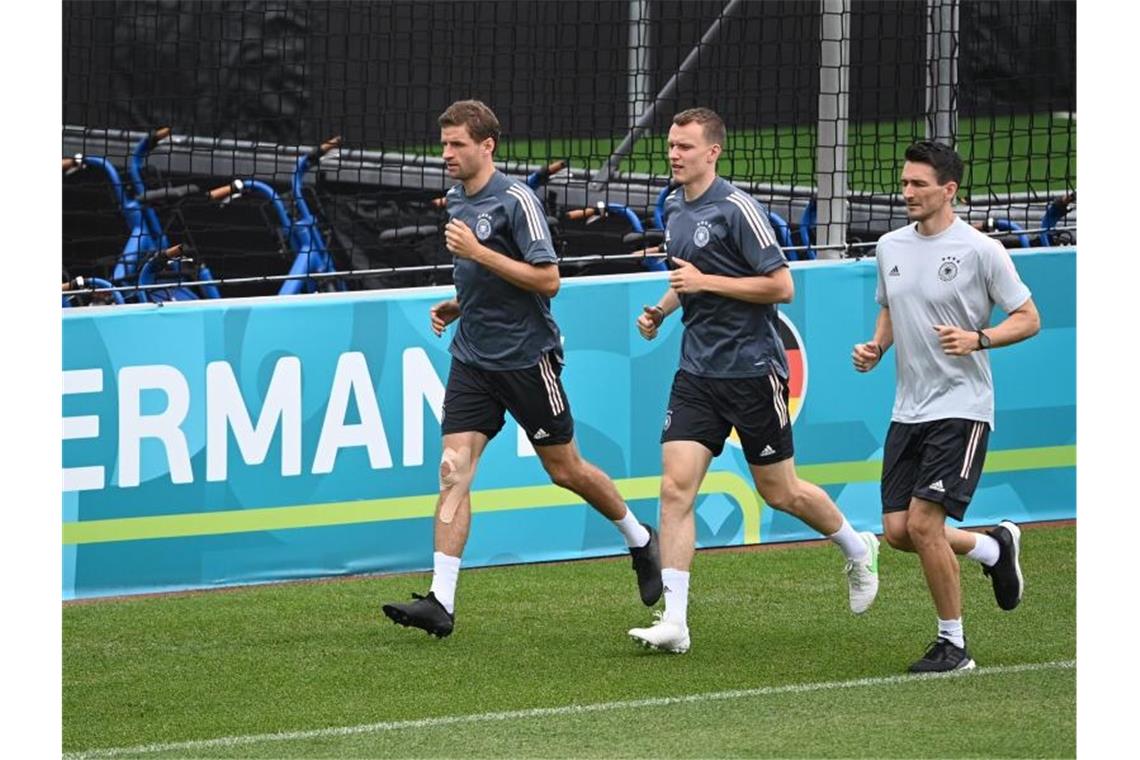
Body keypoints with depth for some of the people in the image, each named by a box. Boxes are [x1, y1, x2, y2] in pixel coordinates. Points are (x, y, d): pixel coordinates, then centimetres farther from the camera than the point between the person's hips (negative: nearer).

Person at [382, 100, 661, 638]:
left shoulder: (515, 200, -14)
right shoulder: (456, 200, 10)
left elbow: (547, 279, -20)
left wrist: (478, 252, -24)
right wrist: (457, 305, 9)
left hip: (526, 357, -6)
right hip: (472, 360, 6)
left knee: (564, 469, 7)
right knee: (453, 471, -8)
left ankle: (640, 540, 34)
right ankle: (441, 602, -13)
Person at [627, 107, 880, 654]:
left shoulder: (736, 209, -14)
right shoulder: (675, 209, 10)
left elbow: (781, 285, -16)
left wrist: (707, 282, -19)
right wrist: (659, 311, 9)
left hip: (752, 368, -6)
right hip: (698, 372, 6)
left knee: (780, 492, 6)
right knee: (675, 486, -8)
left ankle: (857, 550, 36)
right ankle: (674, 621, -10)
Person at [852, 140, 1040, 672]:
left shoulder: (980, 251, -10)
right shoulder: (891, 247, 9)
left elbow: (1028, 319, -6)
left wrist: (977, 339, -22)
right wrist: (875, 348, 4)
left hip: (960, 409, -7)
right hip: (908, 409, 7)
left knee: (923, 524, -15)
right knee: (897, 532, 3)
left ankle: (953, 644, 0)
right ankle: (995, 549, 30)